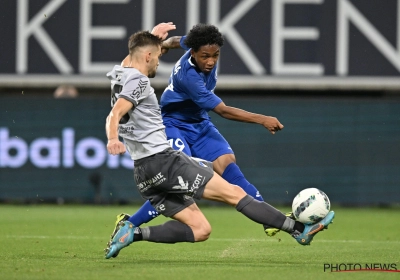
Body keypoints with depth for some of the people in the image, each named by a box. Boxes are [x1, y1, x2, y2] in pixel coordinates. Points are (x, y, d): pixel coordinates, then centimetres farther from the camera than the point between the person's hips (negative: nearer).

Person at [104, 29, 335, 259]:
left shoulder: (123, 78, 18)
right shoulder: (138, 80, -9)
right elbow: (115, 115, -25)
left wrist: (155, 37, 51)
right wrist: (113, 141, -43)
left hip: (145, 173, 10)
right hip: (162, 160, -10)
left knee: (199, 230, 7)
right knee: (234, 193, -9)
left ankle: (133, 233, -6)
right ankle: (300, 229, -10)